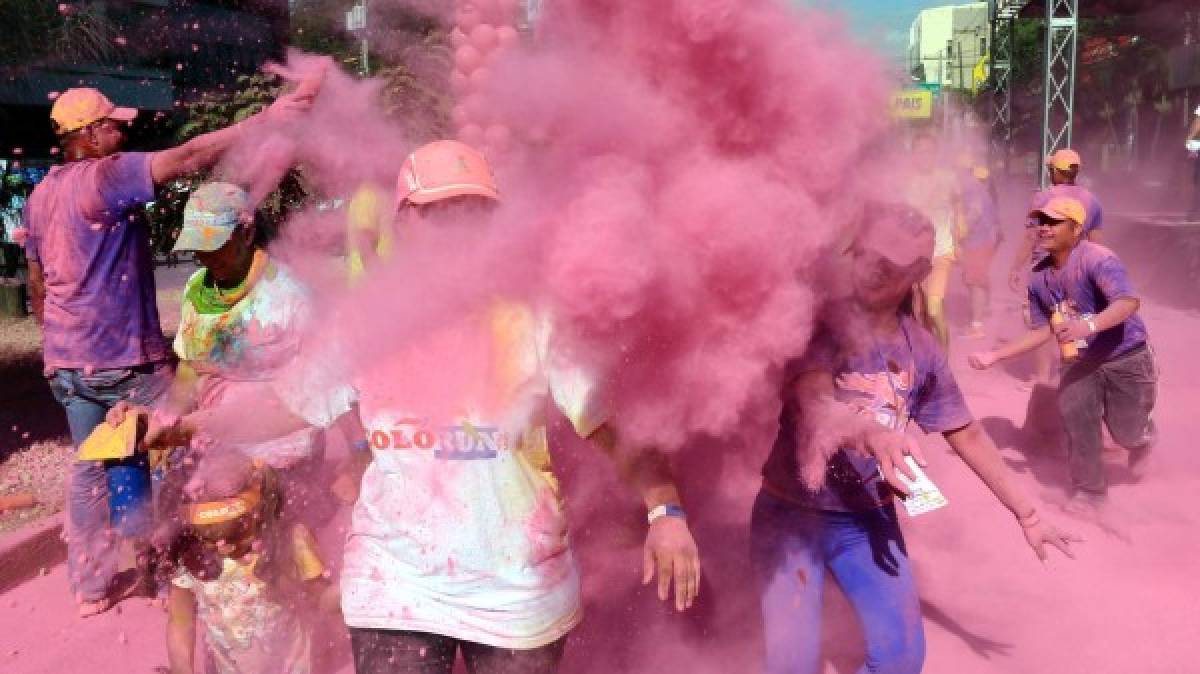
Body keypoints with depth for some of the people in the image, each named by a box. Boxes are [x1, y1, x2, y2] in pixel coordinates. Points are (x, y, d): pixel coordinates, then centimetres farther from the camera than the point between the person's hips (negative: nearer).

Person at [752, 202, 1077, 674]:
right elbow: (814, 404, -32)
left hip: (867, 518, 4)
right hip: (792, 512, -4)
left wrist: (1025, 512, 8)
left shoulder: (921, 350, -1)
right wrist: (868, 433, -54)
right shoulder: (816, 321, -16)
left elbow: (966, 433, 8)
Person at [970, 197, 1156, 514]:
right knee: (1073, 415, -6)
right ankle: (1090, 489, 14)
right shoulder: (1039, 278, -5)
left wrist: (1087, 326, -58)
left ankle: (1143, 435, 43)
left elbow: (1129, 302, -40)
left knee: (1126, 434, 3)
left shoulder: (1097, 260, -26)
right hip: (1085, 360, 5)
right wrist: (995, 356, -2)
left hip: (1128, 358, -5)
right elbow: (1043, 331, 4)